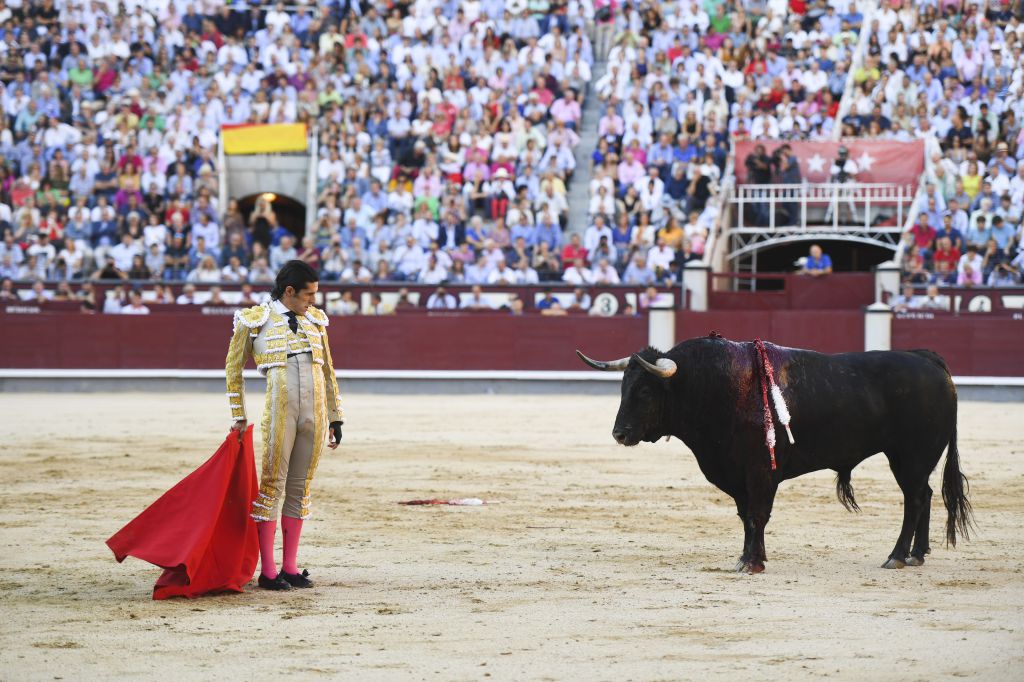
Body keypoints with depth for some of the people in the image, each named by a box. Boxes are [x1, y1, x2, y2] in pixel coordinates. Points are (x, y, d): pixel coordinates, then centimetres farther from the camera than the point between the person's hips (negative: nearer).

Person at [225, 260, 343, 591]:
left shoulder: (315, 320, 13)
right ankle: (267, 571, 1)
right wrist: (239, 418, 7)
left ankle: (290, 568, 14)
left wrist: (335, 418, 20)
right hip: (279, 411, -5)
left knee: (300, 488, 8)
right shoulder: (255, 321, 0)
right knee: (272, 485, -3)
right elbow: (233, 369, 8)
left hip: (315, 414, 5)